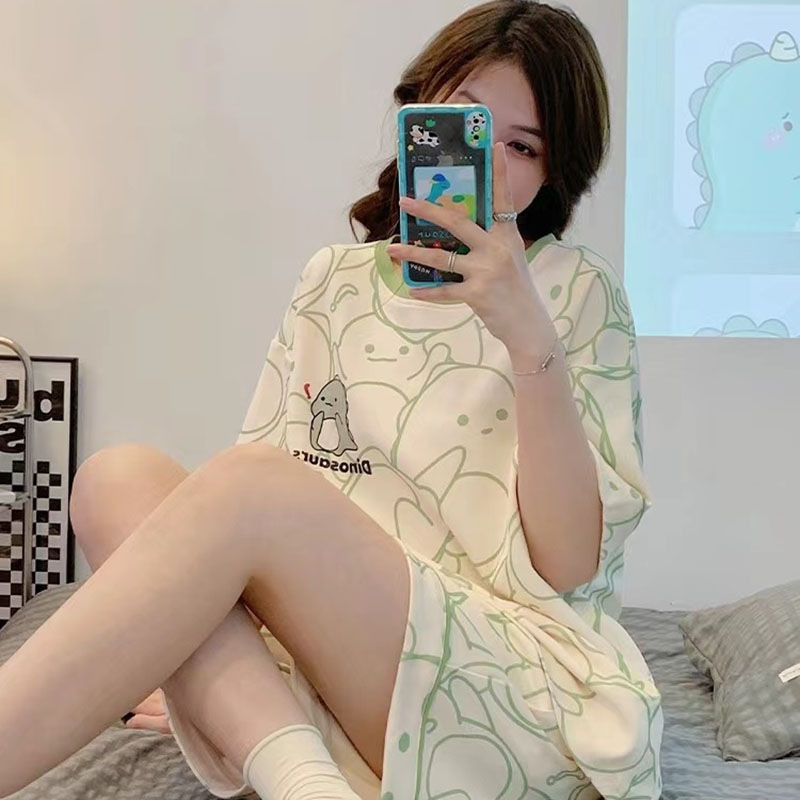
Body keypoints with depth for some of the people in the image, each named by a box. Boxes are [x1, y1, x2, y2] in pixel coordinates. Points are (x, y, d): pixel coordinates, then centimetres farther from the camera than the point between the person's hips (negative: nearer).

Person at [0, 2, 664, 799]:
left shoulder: (577, 293, 1)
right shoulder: (332, 280, 14)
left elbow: (570, 568, -8)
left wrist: (529, 339, -20)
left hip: (525, 692, -4)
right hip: (333, 677, 5)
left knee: (249, 483, -27)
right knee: (119, 476, -17)